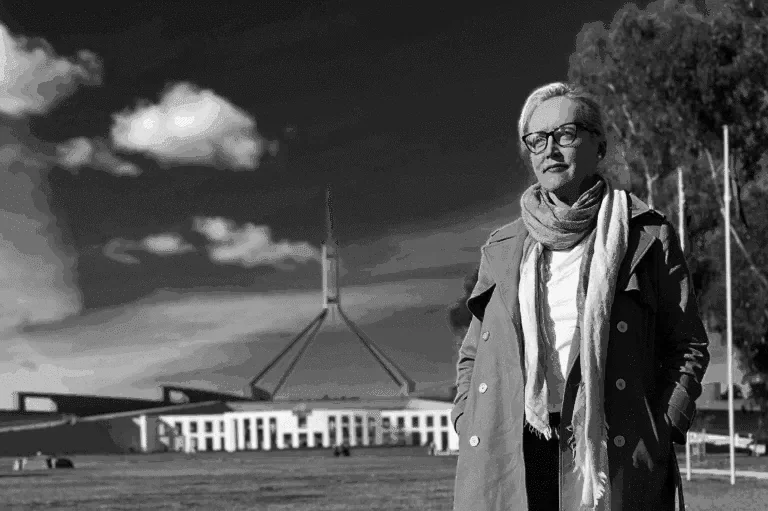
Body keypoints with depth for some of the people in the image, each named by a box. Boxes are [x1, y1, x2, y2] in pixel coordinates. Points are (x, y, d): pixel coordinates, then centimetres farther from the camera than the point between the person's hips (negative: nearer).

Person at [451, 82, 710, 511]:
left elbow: (688, 345, 8)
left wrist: (662, 429, -4)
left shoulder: (647, 237, 8)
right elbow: (471, 353, 24)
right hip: (503, 466, 3)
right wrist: (468, 426, 8)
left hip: (609, 459, -3)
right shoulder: (502, 248, 18)